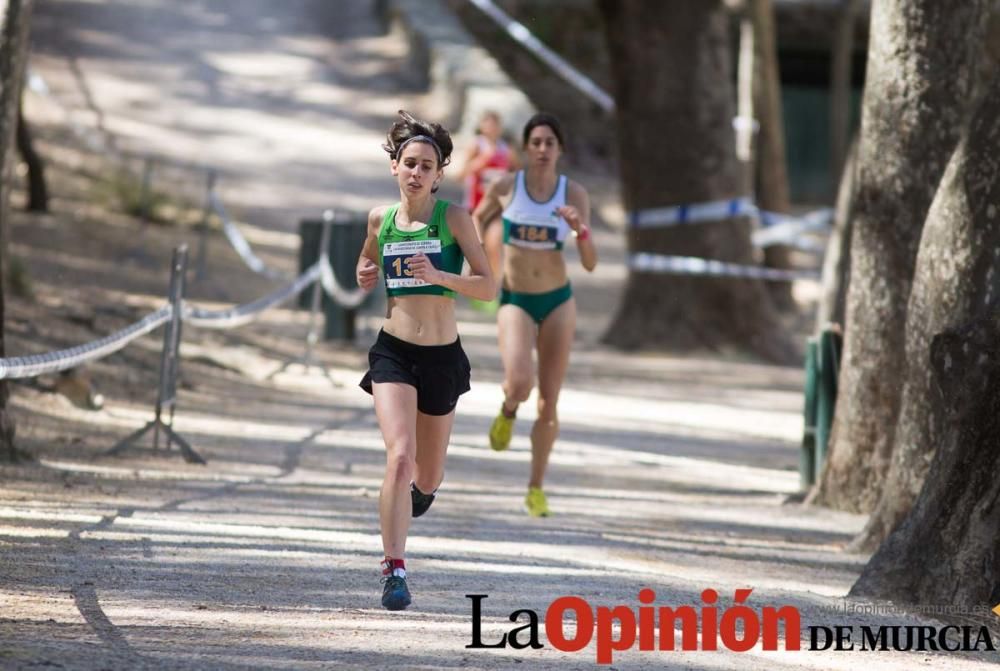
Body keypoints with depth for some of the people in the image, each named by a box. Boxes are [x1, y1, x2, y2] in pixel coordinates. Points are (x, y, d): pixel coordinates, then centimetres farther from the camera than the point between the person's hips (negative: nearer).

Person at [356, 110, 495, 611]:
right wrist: (366, 275, 3)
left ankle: (419, 492, 53)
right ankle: (394, 570, -18)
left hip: (442, 357, 0)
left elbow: (488, 286, -10)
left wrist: (438, 275, -25)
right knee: (399, 456, -21)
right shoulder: (381, 219, 3)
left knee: (427, 476, 14)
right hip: (393, 352, 0)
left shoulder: (453, 218, -6)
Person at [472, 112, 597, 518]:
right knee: (519, 381, -27)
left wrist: (580, 229, -24)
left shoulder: (575, 194, -5)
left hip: (558, 302, 1)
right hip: (515, 302, -1)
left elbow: (590, 264, -6)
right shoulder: (505, 188, -6)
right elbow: (478, 217, 16)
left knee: (548, 404, 4)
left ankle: (536, 488, 20)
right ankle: (508, 411, 10)